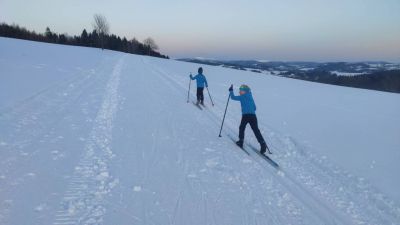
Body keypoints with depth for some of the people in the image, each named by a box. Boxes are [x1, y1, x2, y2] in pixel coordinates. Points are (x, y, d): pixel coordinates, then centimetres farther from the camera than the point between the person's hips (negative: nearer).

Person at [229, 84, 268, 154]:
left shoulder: (242, 97, 2)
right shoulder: (250, 97, 20)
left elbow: (233, 97, 9)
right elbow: (254, 108, 25)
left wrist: (231, 91, 23)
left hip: (245, 115, -5)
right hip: (253, 115, 5)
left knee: (241, 128, 17)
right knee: (256, 130, 1)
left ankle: (240, 142, 23)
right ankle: (263, 145, -7)